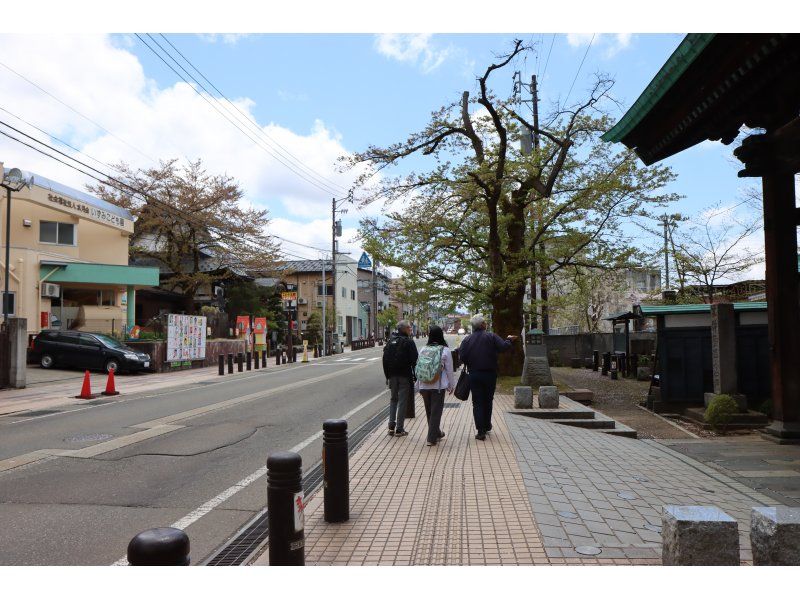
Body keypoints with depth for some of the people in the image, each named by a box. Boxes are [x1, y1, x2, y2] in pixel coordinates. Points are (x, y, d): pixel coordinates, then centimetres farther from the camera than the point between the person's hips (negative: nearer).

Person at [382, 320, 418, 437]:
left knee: (393, 399, 16)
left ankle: (391, 426, 9)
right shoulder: (408, 342, -10)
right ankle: (399, 429, 3)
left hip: (392, 375, 5)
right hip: (404, 376, -5)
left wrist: (387, 376, 16)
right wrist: (415, 376, -4)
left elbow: (385, 360, 11)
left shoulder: (390, 342, 8)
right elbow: (414, 360, -13)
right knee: (402, 401, 1)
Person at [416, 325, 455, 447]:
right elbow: (449, 370, -4)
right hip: (438, 386, -3)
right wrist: (451, 385, 8)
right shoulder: (445, 350, -9)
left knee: (429, 411, 17)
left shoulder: (423, 350, 0)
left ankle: (437, 433, 33)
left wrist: (419, 384, 16)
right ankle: (432, 438, 1)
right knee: (436, 412, 3)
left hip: (424, 385, 4)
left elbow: (418, 368, 5)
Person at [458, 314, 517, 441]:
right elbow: (503, 347, -16)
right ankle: (487, 426, 31)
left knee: (477, 403, 4)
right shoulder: (491, 336, -7)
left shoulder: (467, 340, -2)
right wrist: (508, 340, 3)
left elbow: (462, 357, -7)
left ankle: (481, 431, -1)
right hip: (490, 374, 0)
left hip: (474, 375, 0)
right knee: (488, 400, 18)